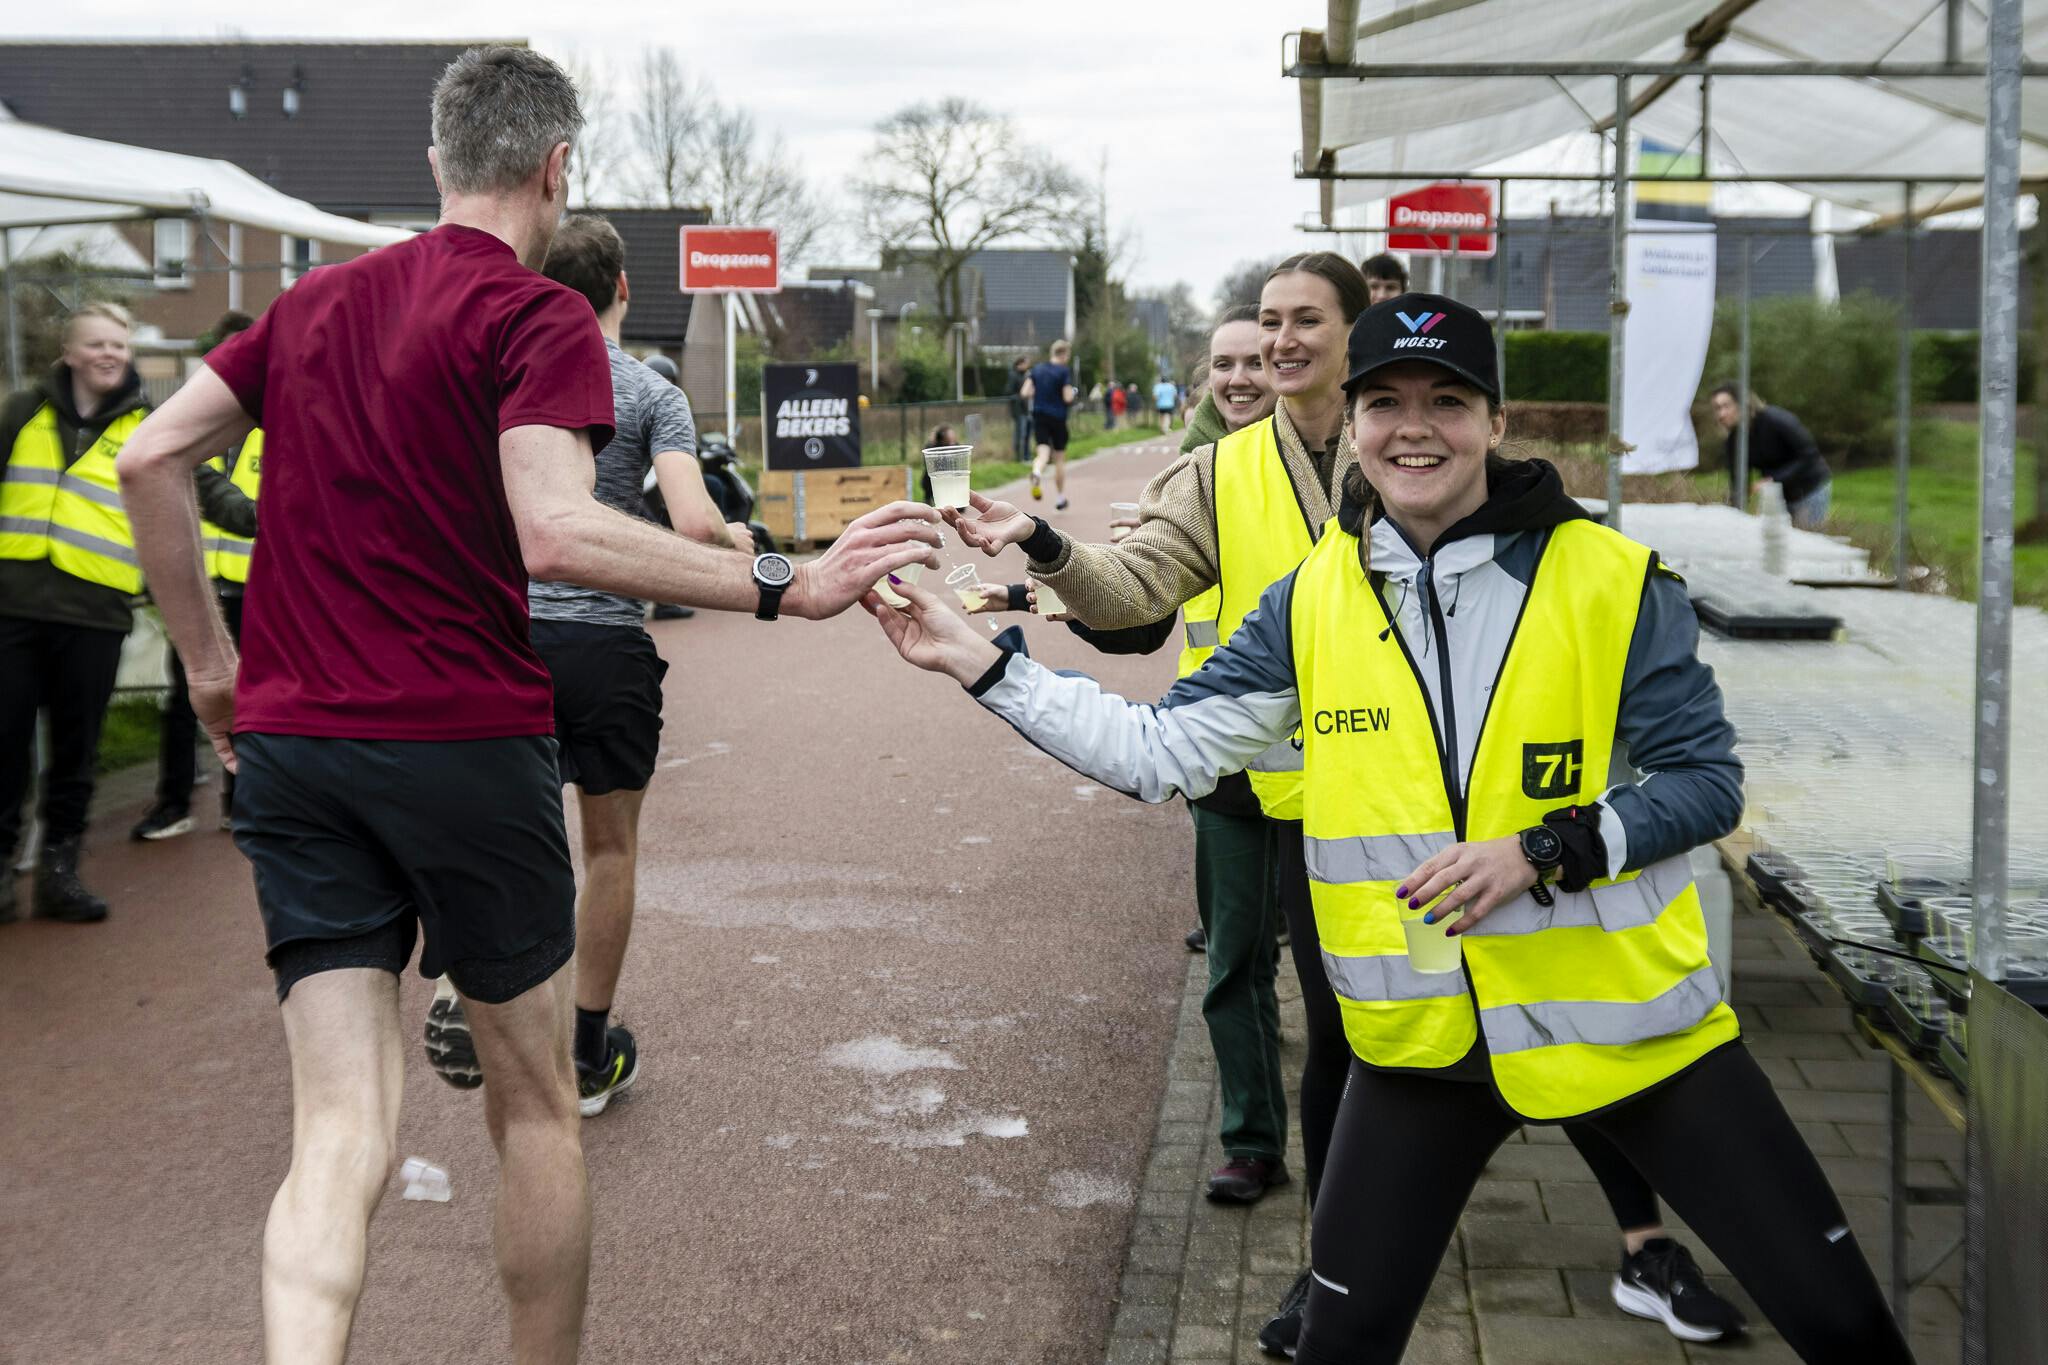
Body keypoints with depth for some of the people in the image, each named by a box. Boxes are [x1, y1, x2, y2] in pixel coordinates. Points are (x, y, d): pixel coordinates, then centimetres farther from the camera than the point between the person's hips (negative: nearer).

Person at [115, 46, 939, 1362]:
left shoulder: (321, 299, 14)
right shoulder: (540, 316, -7)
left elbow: (151, 458, 12)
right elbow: (556, 532, -22)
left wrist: (210, 661, 17)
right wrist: (788, 585, -22)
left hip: (288, 744, 5)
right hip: (463, 744, -5)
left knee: (343, 1136, 4)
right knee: (535, 1106, 13)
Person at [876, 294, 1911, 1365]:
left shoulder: (1611, 581, -10)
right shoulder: (1310, 604, -2)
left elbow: (1708, 781, -6)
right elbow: (1159, 753, 0)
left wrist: (1541, 853, -20)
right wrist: (980, 665, -5)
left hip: (1621, 1020, -1)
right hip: (1425, 1036, 2)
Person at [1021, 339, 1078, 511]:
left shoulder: (1036, 369, 4)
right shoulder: (1064, 372, -9)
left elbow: (1026, 392, 1)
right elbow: (1068, 398, -16)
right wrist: (1073, 392, 6)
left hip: (1039, 417, 3)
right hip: (1058, 419, -3)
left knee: (1043, 452, -5)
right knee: (1059, 459, 11)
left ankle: (1037, 473, -42)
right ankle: (1060, 498, 20)